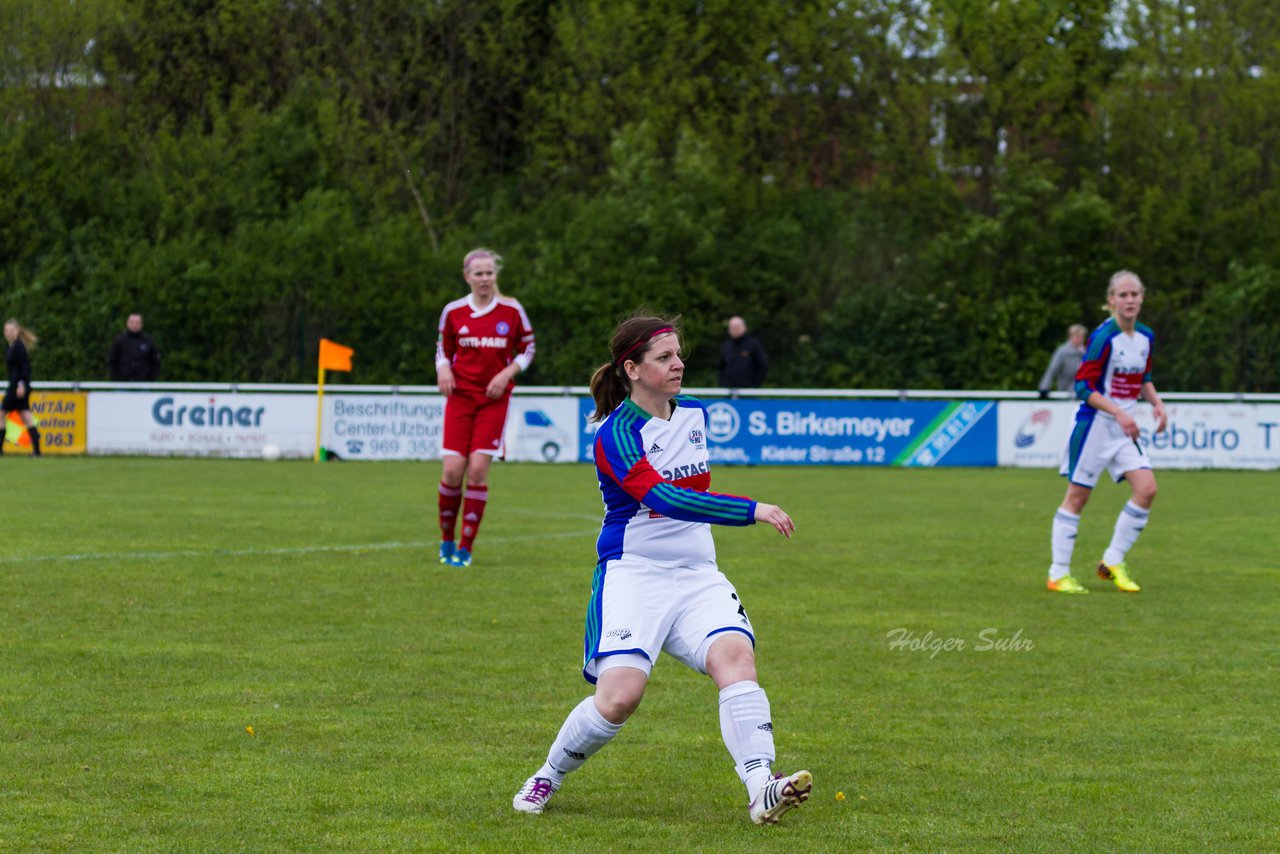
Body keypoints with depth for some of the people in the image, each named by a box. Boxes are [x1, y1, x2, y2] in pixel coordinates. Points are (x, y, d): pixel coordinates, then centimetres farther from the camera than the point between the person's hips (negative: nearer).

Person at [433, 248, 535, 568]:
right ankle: (446, 539, 12)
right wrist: (443, 369, -7)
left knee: (478, 469, -10)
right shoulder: (453, 312, 3)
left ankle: (466, 547, -1)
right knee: (453, 470, -9)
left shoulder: (512, 310, 1)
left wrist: (507, 373, -7)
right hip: (460, 395, 1)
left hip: (494, 398, -1)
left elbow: (527, 349, 9)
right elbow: (443, 348, 14)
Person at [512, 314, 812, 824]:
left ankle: (761, 790, -34)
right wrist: (752, 511, -31)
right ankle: (548, 778, 9)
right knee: (619, 696, -18)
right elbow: (664, 498, -28)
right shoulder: (617, 433, -13)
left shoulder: (694, 413, 11)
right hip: (633, 572, -5)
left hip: (696, 575, 5)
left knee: (735, 654, -23)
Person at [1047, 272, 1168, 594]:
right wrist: (1119, 413, -27)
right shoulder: (1103, 337, -17)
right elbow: (1083, 386, -19)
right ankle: (1058, 574, 6)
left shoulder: (1145, 337, 6)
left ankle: (1113, 562, 7)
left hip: (1125, 428, 7)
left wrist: (1157, 403, 3)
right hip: (1095, 423, -7)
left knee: (1146, 489, -6)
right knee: (1077, 496, -1)